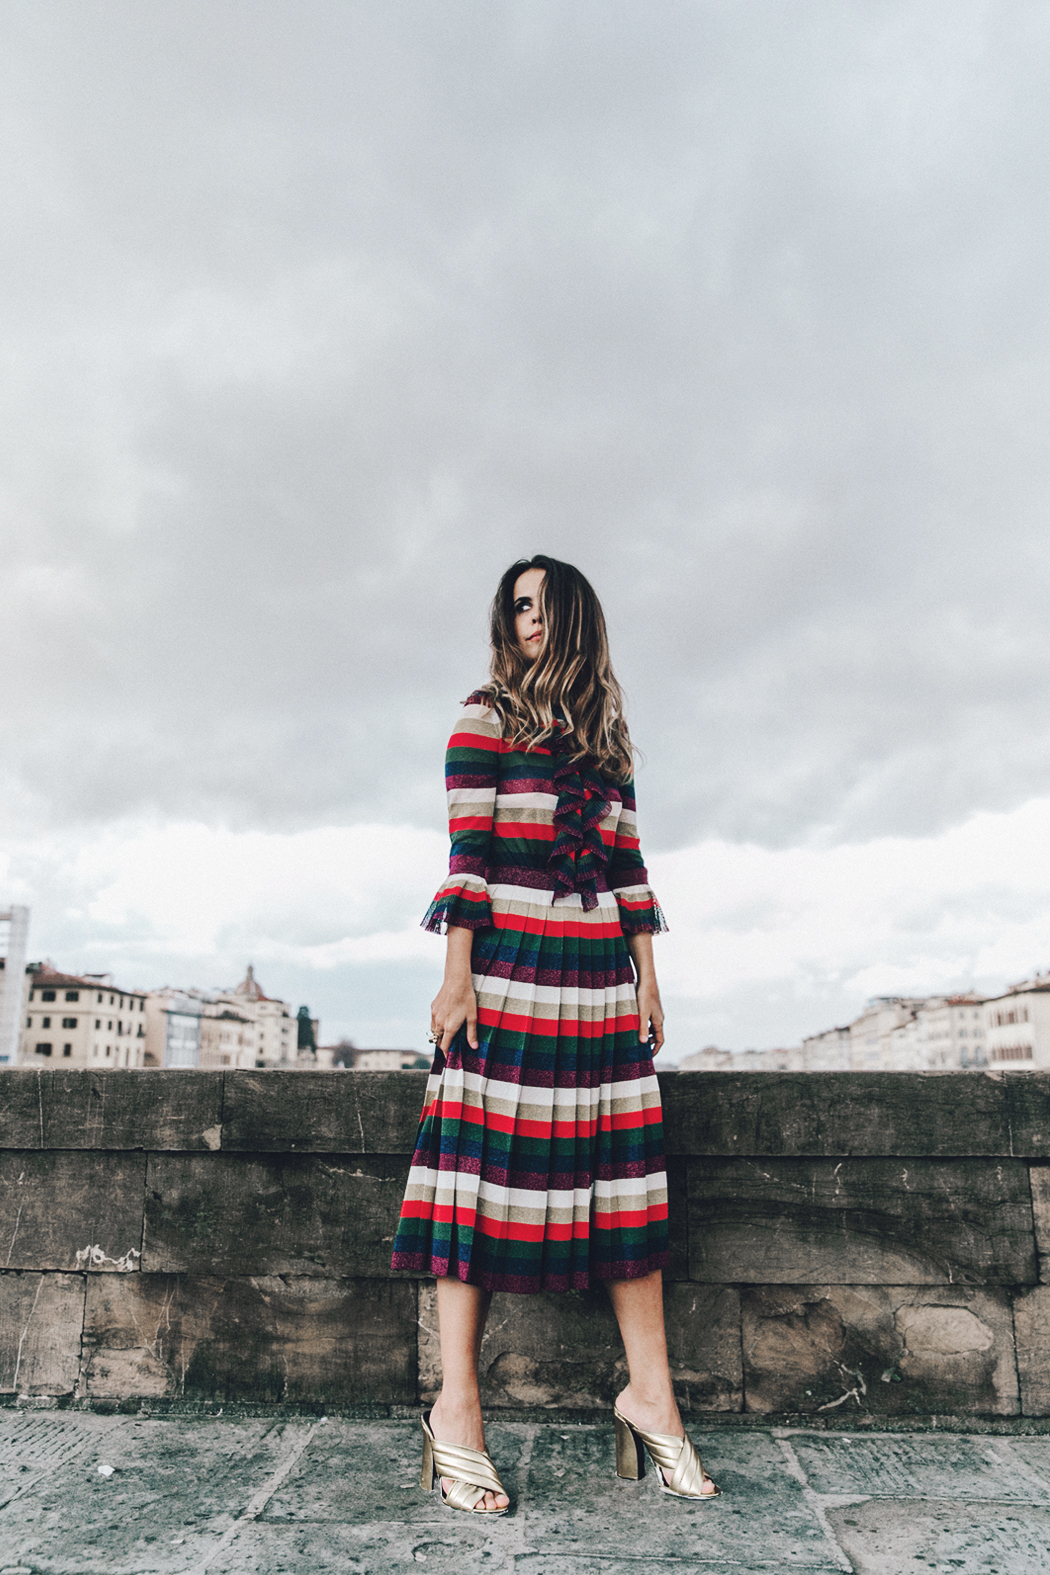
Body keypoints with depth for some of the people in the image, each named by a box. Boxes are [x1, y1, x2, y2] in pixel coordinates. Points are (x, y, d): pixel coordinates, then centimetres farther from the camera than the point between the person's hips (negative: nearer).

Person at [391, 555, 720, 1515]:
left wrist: (646, 974, 10)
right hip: (509, 967, -5)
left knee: (623, 1164, 4)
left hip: (602, 974, 5)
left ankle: (650, 1395, 14)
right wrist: (459, 975, -12)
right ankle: (457, 1410, 5)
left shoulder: (608, 736, 18)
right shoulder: (485, 718, 4)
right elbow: (467, 853, -5)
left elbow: (627, 865, 15)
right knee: (488, 1161, -5)